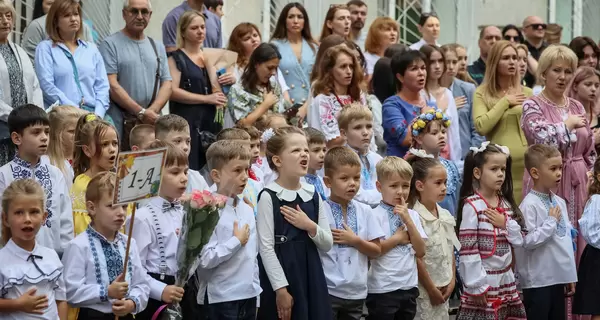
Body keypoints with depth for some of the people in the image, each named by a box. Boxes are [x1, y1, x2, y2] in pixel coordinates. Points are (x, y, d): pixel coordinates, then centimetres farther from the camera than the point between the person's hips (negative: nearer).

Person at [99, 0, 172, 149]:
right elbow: (112, 86, -8)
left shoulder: (157, 47, 18)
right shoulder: (110, 44, 0)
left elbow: (167, 84, 12)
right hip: (120, 125, -4)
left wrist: (152, 111, -7)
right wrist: (142, 112, -13)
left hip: (153, 123, 5)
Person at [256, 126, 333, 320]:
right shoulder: (269, 197, -10)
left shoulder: (313, 195, 8)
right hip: (281, 277, -6)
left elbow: (327, 244, 11)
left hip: (311, 276, 6)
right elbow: (266, 247, -12)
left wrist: (311, 227, -10)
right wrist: (281, 288, -16)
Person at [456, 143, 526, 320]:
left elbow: (520, 239, 10)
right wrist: (476, 285, -17)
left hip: (505, 280, 7)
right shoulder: (472, 206, -12)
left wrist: (506, 224, -9)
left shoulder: (506, 204, 10)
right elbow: (467, 248, -15)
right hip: (484, 280, -7)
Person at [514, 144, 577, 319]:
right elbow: (528, 241, -21)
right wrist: (551, 221, -15)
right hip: (537, 280, -7)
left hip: (558, 277, 7)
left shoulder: (560, 202, 9)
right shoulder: (529, 205, -14)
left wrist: (571, 276, 15)